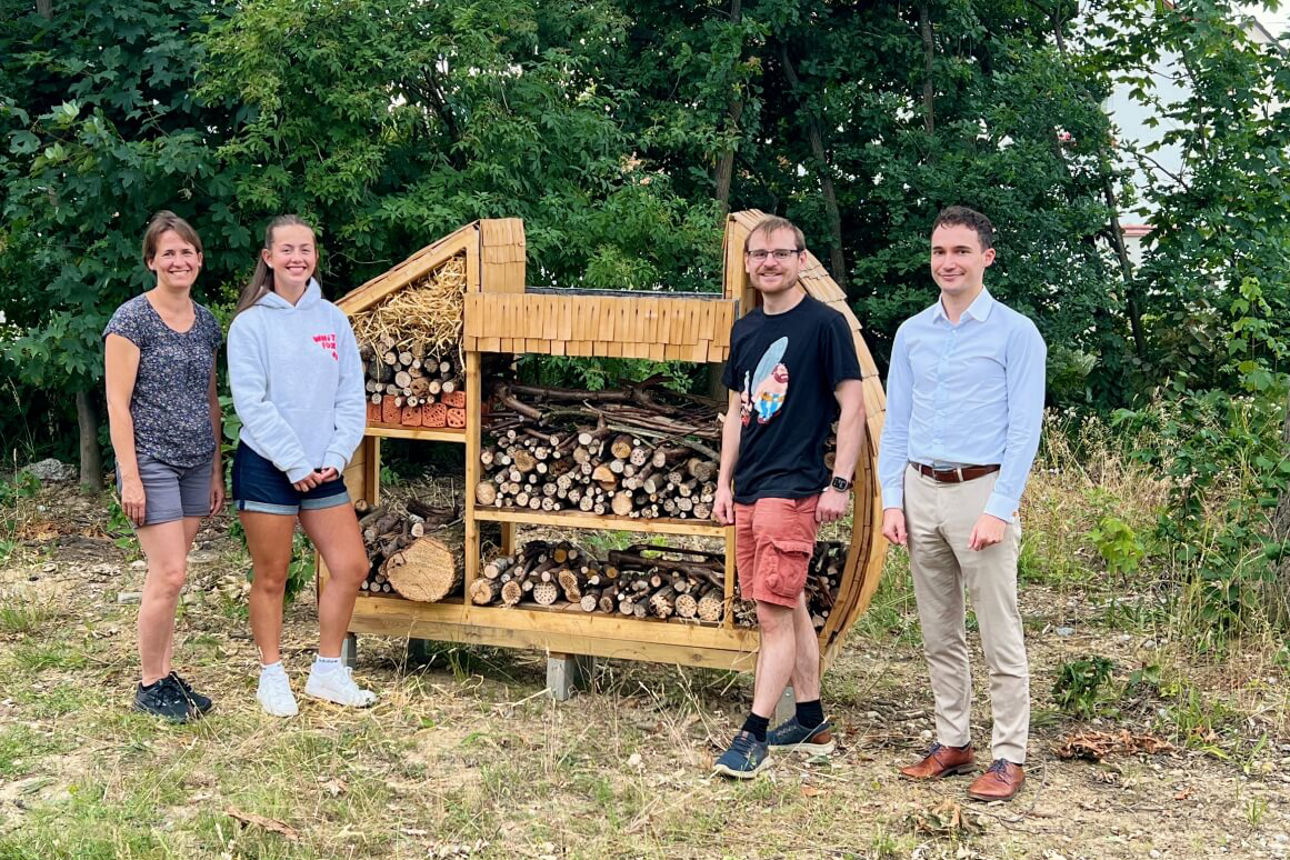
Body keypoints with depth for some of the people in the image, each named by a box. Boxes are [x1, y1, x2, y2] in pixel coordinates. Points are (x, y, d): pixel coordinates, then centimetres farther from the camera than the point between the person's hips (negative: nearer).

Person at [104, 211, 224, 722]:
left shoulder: (206, 323, 10)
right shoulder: (132, 320, -9)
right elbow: (118, 404, -11)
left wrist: (216, 469, 15)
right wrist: (130, 478, -14)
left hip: (195, 464, 6)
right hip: (152, 463, -6)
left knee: (167, 575, 10)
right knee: (169, 574, -8)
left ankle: (166, 674, 18)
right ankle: (150, 685, 5)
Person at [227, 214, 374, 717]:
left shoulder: (332, 319, 7)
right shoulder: (251, 323, -6)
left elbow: (351, 397, 5)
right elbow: (251, 402, -12)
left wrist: (336, 457, -7)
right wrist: (294, 462, -16)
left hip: (323, 469, 5)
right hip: (266, 467, -5)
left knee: (351, 566, 3)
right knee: (271, 578, 3)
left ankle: (327, 673, 18)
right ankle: (272, 677, 19)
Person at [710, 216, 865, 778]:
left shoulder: (823, 323, -7)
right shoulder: (745, 330, 12)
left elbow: (852, 407, -9)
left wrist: (839, 485, -13)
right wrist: (725, 483, 14)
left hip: (793, 488, -7)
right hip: (749, 489, 7)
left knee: (774, 612, -8)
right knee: (790, 607, 14)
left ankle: (754, 735, -4)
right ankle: (812, 721, 23)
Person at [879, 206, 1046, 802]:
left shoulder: (1015, 333, -4)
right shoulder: (911, 334, 11)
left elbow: (1024, 429, -8)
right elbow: (895, 424, 14)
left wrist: (999, 510, -15)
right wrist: (892, 500, 4)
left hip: (981, 491, -5)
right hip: (921, 491, 5)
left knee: (1000, 637, -2)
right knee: (939, 635, 11)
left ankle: (1009, 757, 4)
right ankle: (952, 742, 21)